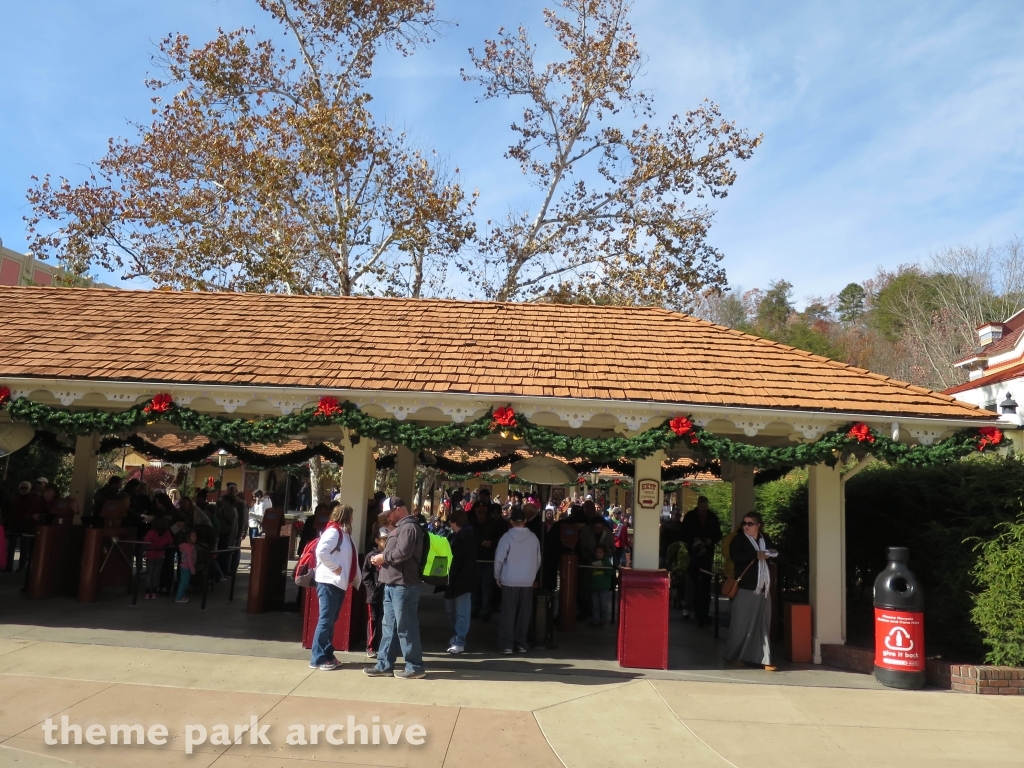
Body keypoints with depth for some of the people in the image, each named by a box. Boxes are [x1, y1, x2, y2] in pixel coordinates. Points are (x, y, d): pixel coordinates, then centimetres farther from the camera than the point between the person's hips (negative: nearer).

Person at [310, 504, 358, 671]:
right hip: (329, 582, -10)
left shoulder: (343, 533, 16)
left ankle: (327, 655, 20)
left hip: (338, 583, 10)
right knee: (326, 621, -5)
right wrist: (335, 567, -20)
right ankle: (318, 658, 1)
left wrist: (356, 577, 8)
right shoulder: (333, 531, -13)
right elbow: (321, 551, -26)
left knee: (331, 621, 13)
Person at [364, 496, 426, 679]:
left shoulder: (409, 527, -13)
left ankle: (415, 667, 5)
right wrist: (383, 559, 5)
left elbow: (403, 552, -26)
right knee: (389, 626, 13)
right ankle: (385, 665, 19)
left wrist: (383, 557, -11)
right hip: (393, 585, 11)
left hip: (403, 585, -11)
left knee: (405, 627, -3)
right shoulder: (401, 527, 20)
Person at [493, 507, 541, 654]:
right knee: (524, 613, 9)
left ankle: (507, 644, 6)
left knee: (508, 612, 5)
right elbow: (538, 560, 5)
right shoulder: (533, 538, -3)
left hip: (509, 581, -2)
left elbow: (499, 558, -7)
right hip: (528, 581, 2)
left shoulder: (507, 536, -10)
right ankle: (521, 643, 14)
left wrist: (497, 577, 6)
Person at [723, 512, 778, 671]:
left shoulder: (765, 539, 12)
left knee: (763, 624, 6)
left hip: (764, 588, 5)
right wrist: (756, 554, -21)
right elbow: (734, 556, -20)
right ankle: (733, 655, 14)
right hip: (746, 587, -4)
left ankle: (764, 658, 11)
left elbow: (776, 553, 21)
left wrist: (770, 554, -2)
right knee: (742, 623, 1)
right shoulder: (739, 539, -4)